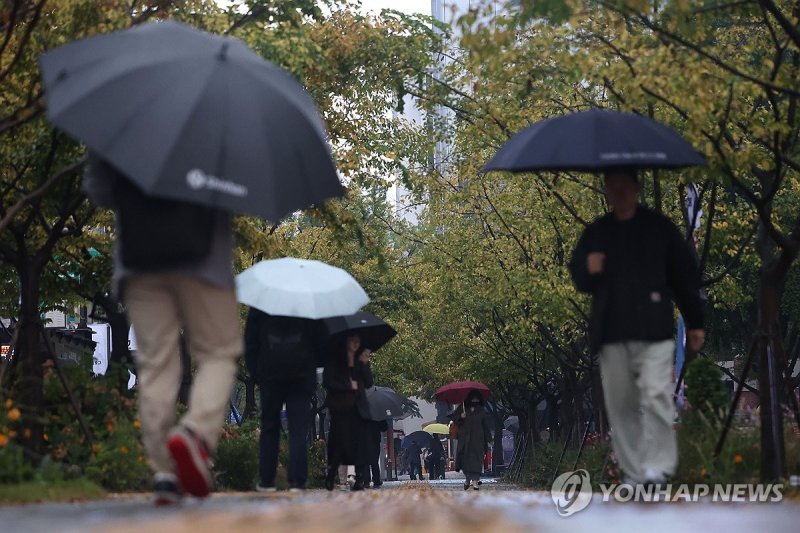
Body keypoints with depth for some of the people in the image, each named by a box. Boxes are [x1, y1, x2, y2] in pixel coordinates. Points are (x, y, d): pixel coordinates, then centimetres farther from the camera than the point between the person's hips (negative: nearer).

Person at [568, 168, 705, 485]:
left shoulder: (659, 227, 8)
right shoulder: (595, 233, 15)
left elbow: (685, 276, 11)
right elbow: (578, 278, 19)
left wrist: (695, 323, 10)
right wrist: (588, 271, -6)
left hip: (653, 329, -3)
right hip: (611, 333, 3)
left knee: (656, 394, -17)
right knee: (620, 403, 4)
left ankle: (658, 466, -16)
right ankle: (633, 472, 11)